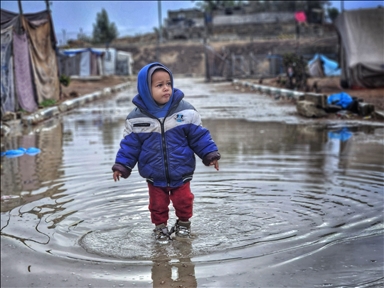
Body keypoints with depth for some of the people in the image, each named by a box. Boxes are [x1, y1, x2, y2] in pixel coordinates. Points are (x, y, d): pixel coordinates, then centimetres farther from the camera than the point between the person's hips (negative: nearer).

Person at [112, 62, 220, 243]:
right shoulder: (137, 118, -10)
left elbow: (199, 136, -4)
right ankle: (160, 227, 36)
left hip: (181, 173, 0)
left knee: (183, 201, 11)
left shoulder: (185, 111, -10)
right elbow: (130, 145, -1)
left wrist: (210, 154, -7)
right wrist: (121, 165, -4)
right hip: (154, 176, 0)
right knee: (158, 204, 12)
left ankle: (184, 223, 38)